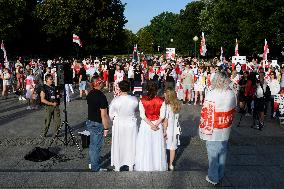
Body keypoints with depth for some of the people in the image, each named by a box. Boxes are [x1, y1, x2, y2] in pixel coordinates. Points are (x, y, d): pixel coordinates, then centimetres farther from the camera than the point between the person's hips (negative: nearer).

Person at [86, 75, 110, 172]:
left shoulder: (90, 94, 3)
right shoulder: (101, 96, -23)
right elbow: (103, 115, -23)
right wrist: (106, 128, -15)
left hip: (90, 121, 8)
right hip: (98, 124, -8)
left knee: (92, 144, 21)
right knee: (96, 146, 3)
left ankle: (92, 163, 37)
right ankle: (95, 168, 14)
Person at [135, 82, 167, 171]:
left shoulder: (142, 100, -9)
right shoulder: (161, 101, -8)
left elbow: (142, 115, -13)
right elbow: (162, 116, -11)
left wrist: (151, 125, -12)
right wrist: (156, 125, -10)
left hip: (145, 125, -1)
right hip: (158, 125, 1)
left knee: (145, 146, 11)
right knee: (157, 146, 13)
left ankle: (145, 166, 21)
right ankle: (158, 166, 25)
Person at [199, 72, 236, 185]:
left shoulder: (212, 95, -22)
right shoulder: (231, 94, -5)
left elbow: (206, 113, -18)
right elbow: (233, 111, 7)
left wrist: (204, 130, -6)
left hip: (213, 132, -5)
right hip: (225, 130, 5)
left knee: (213, 155, 9)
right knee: (222, 153, 19)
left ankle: (213, 178, 23)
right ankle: (220, 175, 34)